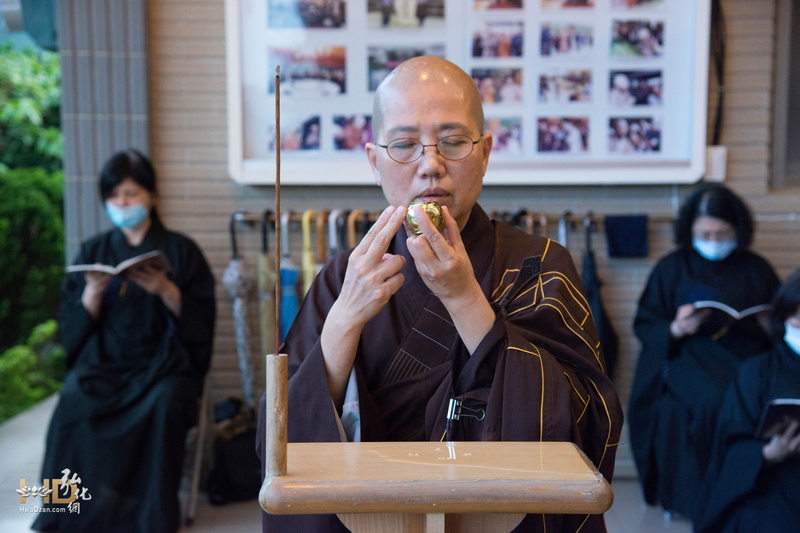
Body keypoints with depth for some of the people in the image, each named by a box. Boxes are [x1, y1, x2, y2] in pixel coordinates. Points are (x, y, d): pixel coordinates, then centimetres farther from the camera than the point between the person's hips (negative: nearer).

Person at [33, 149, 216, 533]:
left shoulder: (181, 250, 7)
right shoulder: (93, 251, 14)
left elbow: (202, 321, 0)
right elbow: (72, 327, 9)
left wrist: (166, 291, -17)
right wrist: (92, 293, -11)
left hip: (163, 360, -1)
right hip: (101, 359, 2)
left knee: (164, 405, -34)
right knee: (73, 403, -30)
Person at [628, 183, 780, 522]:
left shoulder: (756, 270, 12)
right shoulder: (672, 268, 8)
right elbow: (644, 325, 6)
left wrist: (765, 324, -7)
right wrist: (675, 329, -14)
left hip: (745, 359, 2)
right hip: (689, 358, -1)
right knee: (713, 400, -34)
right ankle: (701, 496, -18)